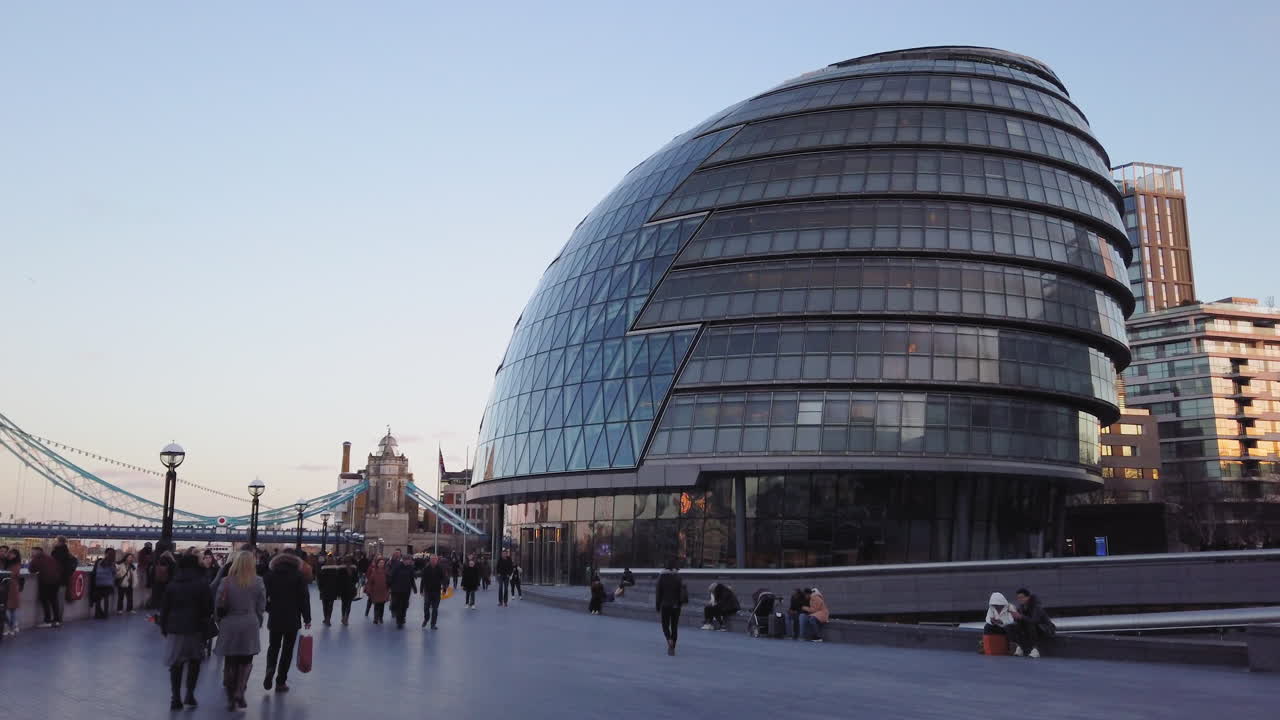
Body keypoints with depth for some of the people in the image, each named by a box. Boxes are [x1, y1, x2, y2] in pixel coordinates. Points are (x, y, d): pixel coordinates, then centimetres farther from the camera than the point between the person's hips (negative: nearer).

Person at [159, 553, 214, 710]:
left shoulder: (171, 585, 3)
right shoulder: (202, 585, -5)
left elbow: (164, 609, 5)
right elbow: (209, 609, -5)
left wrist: (164, 628, 14)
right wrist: (206, 629, 3)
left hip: (175, 629, 2)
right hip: (196, 630, -2)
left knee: (176, 664, 7)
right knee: (194, 662, 12)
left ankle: (175, 698, 3)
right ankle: (190, 694, 5)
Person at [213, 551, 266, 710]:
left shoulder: (225, 581, -7)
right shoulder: (258, 582, -6)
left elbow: (217, 607, -2)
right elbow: (261, 608, 0)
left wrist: (221, 622, 15)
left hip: (229, 626, 0)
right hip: (249, 626, 0)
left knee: (230, 662, 11)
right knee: (246, 662, 13)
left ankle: (231, 698, 16)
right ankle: (239, 692, 0)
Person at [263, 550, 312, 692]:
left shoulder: (271, 574, 1)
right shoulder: (298, 575, -5)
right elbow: (304, 598, -7)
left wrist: (269, 609, 14)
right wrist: (307, 619, -2)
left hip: (275, 618, 2)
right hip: (293, 619, -2)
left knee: (273, 647, 16)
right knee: (287, 650, 7)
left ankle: (270, 672, -9)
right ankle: (281, 682, 8)